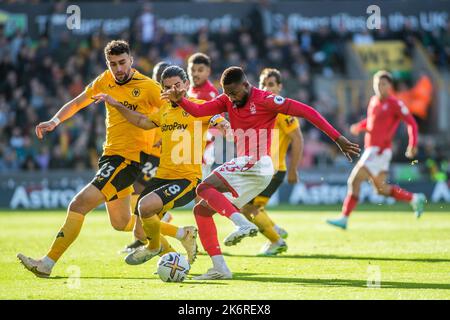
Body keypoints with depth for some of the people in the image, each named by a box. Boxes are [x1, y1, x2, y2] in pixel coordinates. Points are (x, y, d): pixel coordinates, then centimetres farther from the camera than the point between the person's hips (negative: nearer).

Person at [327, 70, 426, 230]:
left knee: (354, 180, -14)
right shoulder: (374, 101, 13)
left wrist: (413, 144, -20)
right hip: (370, 149, 9)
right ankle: (415, 199, 27)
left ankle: (344, 218, -11)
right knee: (381, 189, 15)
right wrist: (359, 127, 11)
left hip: (380, 151, -9)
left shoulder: (395, 103, -10)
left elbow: (411, 122, -10)